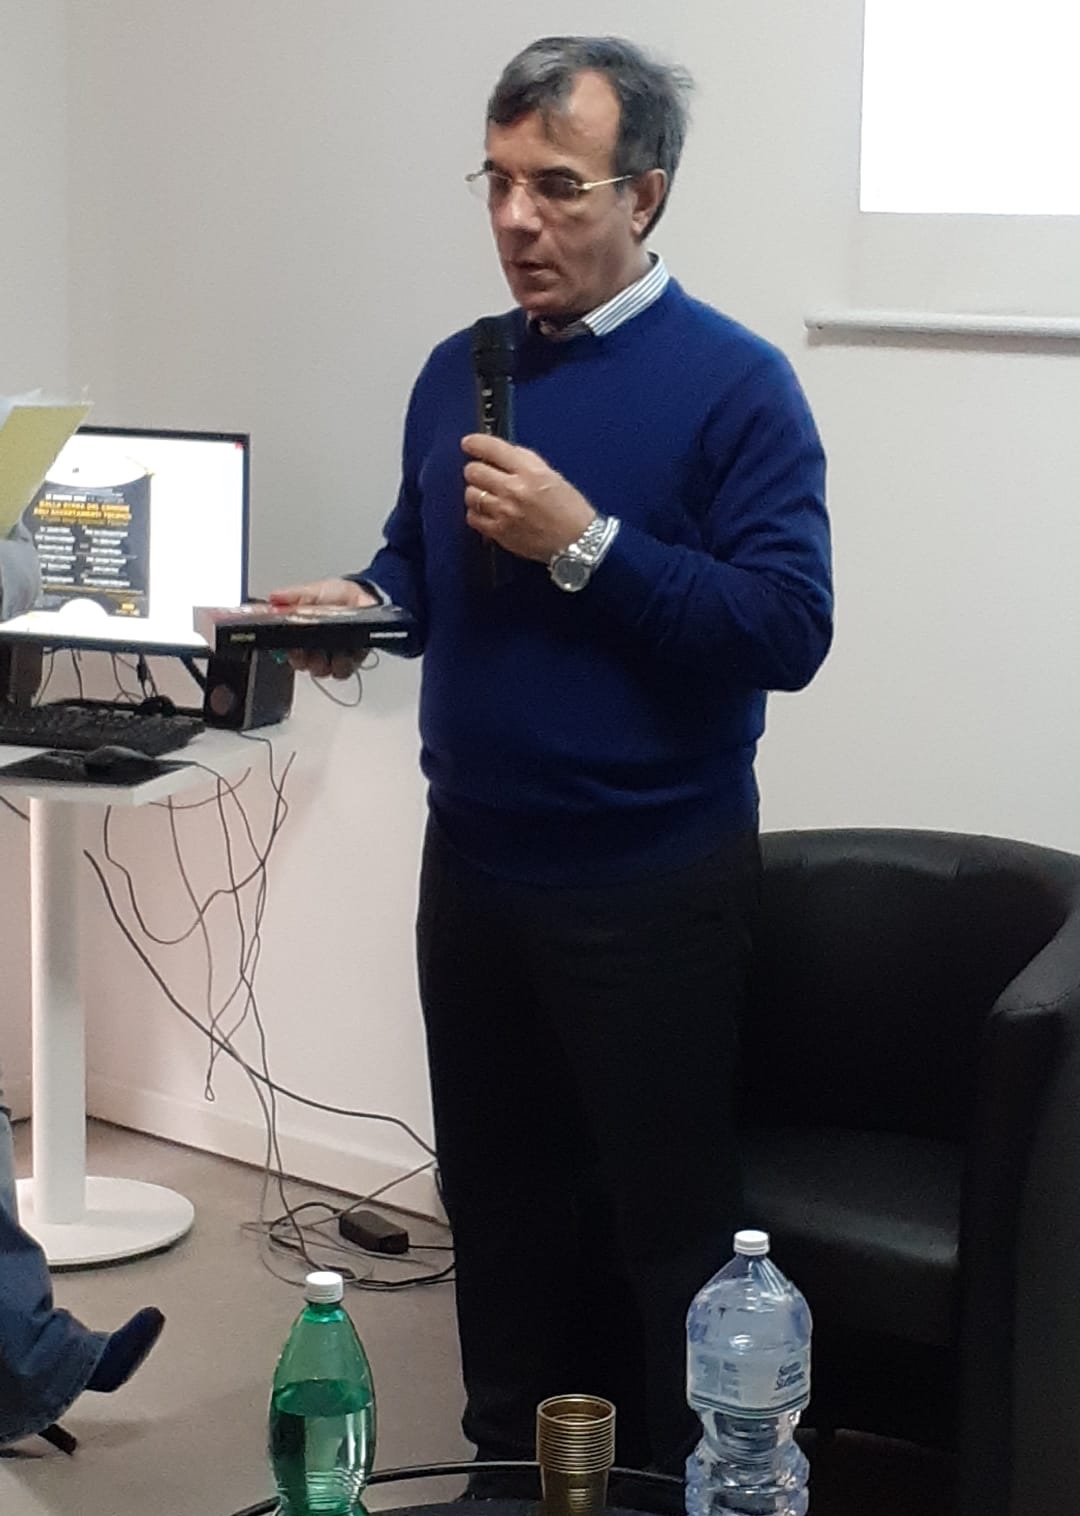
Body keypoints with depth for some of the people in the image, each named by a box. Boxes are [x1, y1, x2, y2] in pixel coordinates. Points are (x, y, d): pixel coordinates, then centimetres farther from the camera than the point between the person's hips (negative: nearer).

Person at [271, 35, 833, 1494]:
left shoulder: (732, 383, -12)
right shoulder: (461, 371, 8)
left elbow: (790, 630, -19)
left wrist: (583, 543, -24)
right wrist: (356, 603, -3)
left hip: (652, 887, -6)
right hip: (473, 866, 6)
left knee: (667, 1225, 4)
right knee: (497, 1201, 17)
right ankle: (511, 1468, 32)